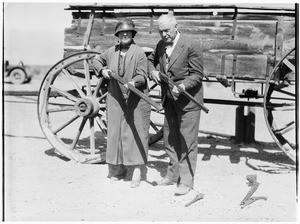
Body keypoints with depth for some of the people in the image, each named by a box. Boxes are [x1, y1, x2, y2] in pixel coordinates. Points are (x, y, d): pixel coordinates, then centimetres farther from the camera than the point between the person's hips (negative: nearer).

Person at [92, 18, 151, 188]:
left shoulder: (139, 53, -8)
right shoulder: (111, 52, 6)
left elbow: (142, 76, -13)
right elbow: (97, 61, 24)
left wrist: (134, 82, -33)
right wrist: (102, 70, 4)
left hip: (136, 99, -4)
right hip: (116, 99, 4)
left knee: (136, 132, -3)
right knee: (116, 132, 8)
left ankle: (137, 170, 3)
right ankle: (119, 169, 20)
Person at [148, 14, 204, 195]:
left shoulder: (192, 46, -15)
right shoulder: (161, 45, 5)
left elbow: (197, 74, -14)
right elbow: (151, 60, 24)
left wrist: (182, 86, -30)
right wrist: (153, 71, 2)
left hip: (187, 99, -7)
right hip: (169, 99, 7)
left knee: (187, 141, -4)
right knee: (170, 139, 15)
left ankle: (186, 181, 0)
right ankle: (173, 175, 28)